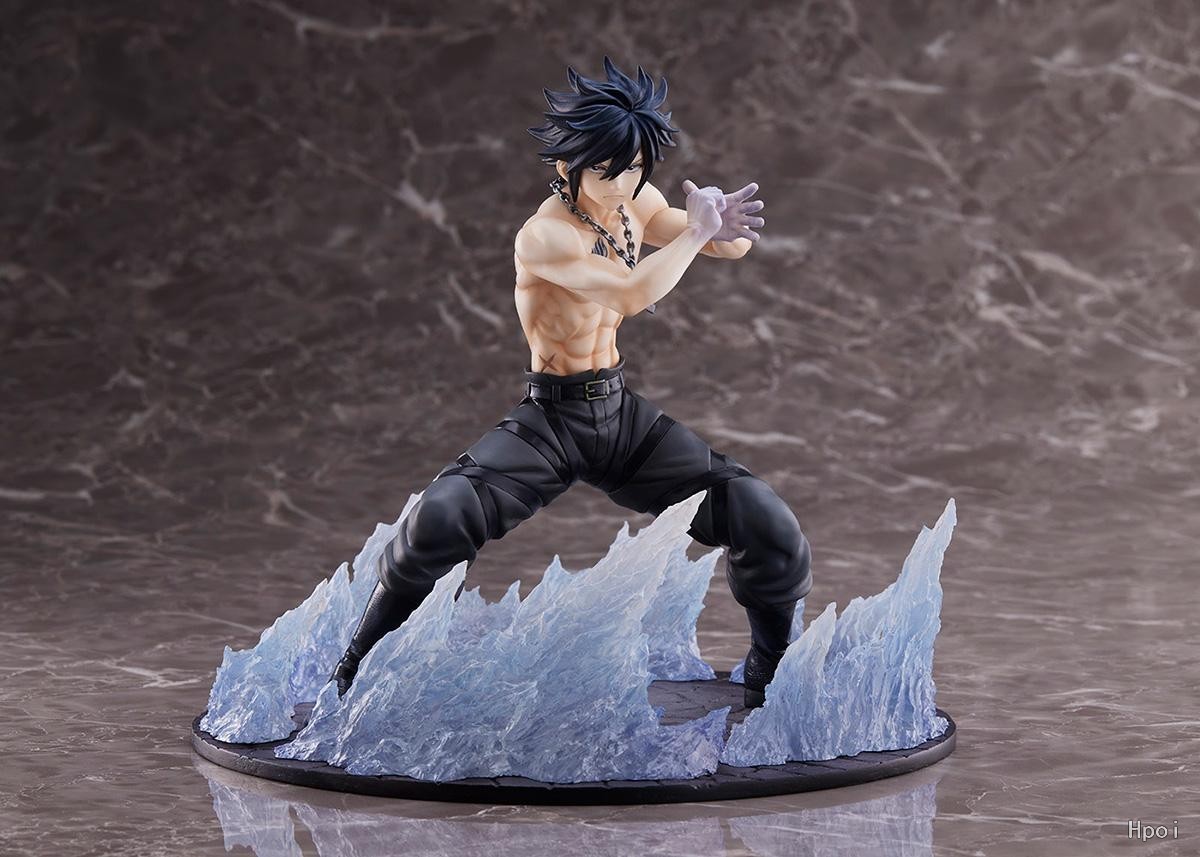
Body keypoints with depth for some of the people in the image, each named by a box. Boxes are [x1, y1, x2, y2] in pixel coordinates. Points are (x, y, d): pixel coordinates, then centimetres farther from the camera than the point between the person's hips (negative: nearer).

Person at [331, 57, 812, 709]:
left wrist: (729, 228, -16)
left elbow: (735, 246, 9)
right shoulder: (545, 235, -20)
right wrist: (698, 230, -21)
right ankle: (351, 674, -9)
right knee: (440, 519, -30)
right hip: (549, 418, -6)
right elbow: (632, 294, -34)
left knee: (767, 525, -7)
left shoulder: (636, 203, 1)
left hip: (621, 412, 6)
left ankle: (777, 681, 17)